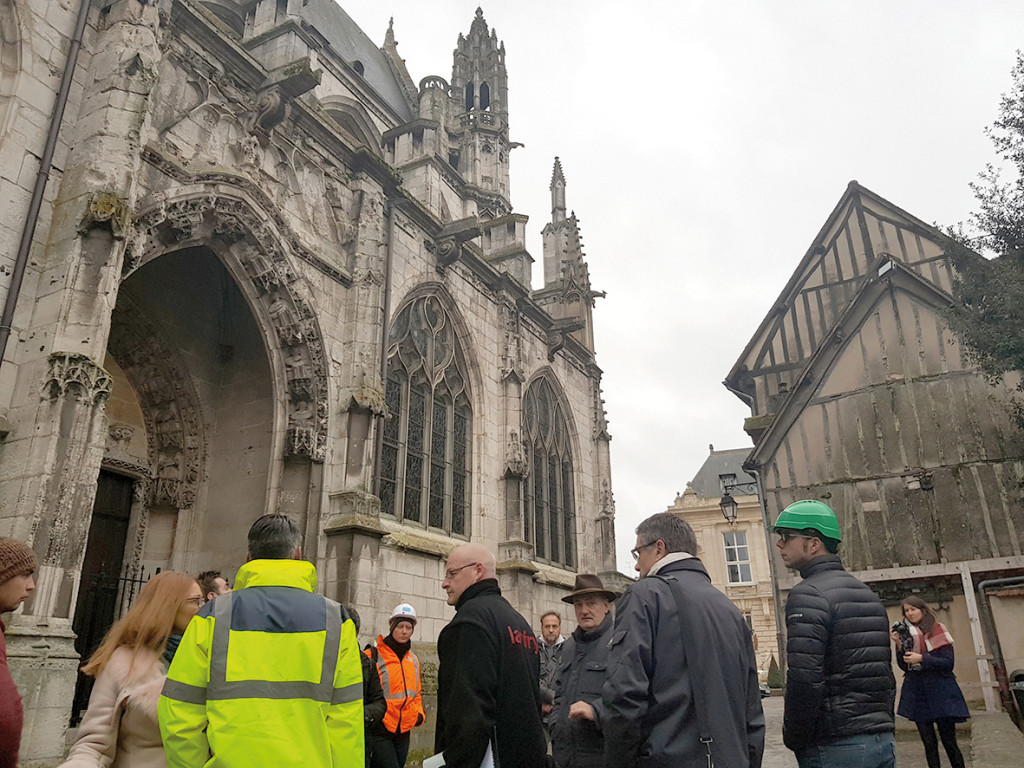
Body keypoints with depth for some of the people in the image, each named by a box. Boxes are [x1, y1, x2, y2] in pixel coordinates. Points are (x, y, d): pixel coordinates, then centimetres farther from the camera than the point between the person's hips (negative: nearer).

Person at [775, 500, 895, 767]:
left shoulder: (808, 594, -14)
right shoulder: (868, 594, 14)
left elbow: (804, 680, -20)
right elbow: (886, 674, 18)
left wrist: (794, 740, -8)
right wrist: (882, 725, 22)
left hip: (835, 746, -8)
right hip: (883, 742, 8)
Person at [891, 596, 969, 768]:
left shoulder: (937, 630, -2)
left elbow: (948, 662, -9)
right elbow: (904, 666, 5)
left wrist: (921, 658, -19)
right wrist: (899, 644, -8)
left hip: (939, 690, -3)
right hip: (917, 692, 4)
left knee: (949, 741, -1)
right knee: (929, 743, 8)